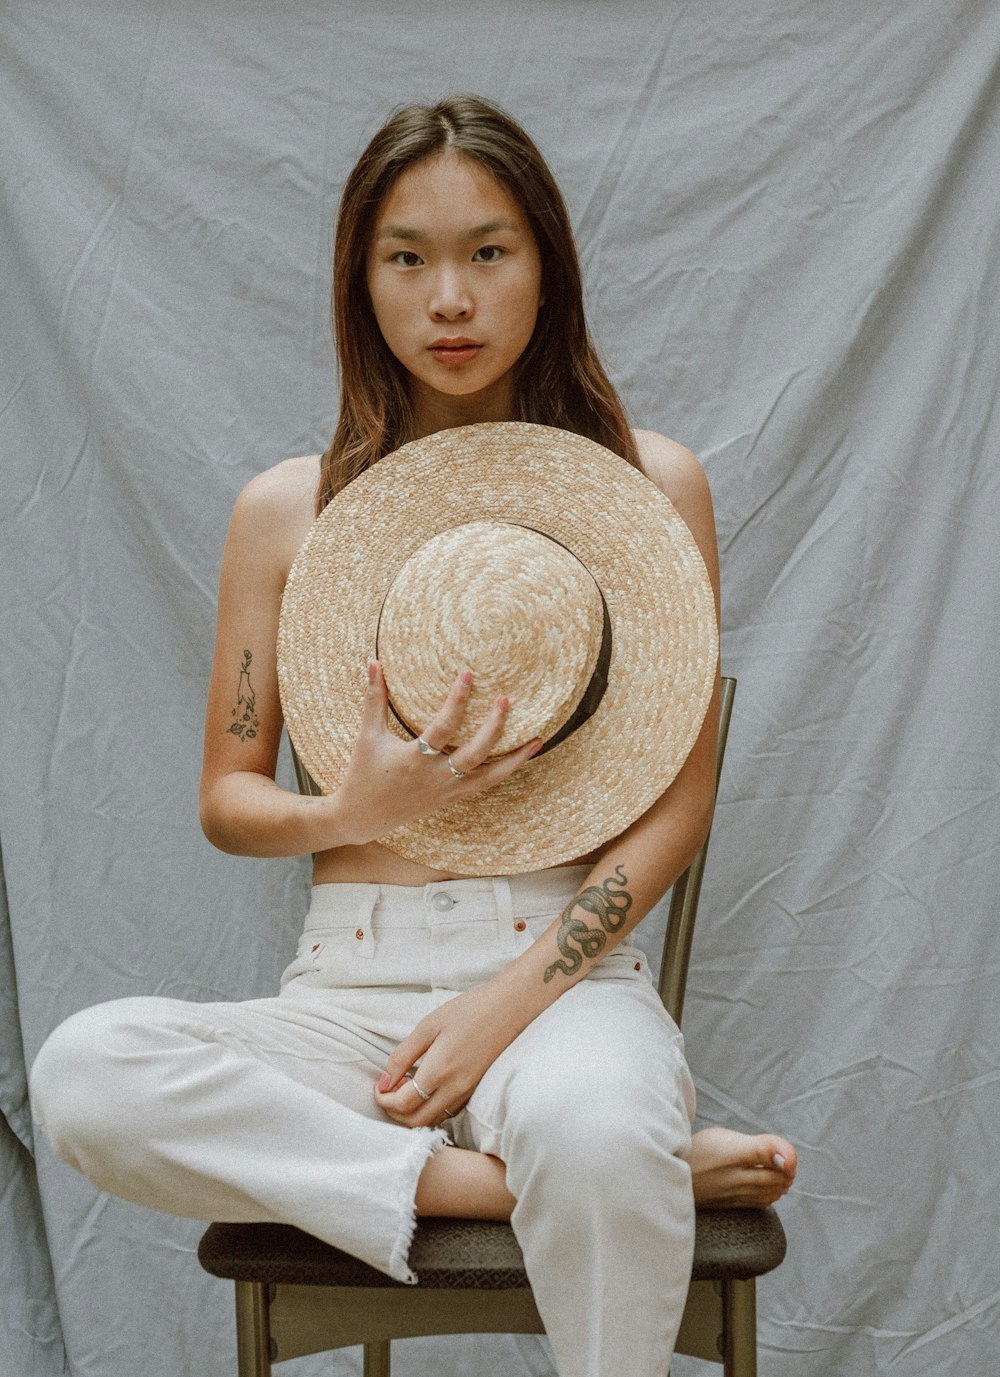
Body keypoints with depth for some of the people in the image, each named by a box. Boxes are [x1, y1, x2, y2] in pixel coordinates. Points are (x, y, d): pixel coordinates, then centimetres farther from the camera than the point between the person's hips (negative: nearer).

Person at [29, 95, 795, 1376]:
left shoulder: (646, 483, 4)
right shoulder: (286, 509, 8)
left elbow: (680, 800, 2)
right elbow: (226, 799, 13)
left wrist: (510, 998, -11)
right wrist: (356, 812, -11)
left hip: (565, 967, -3)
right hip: (346, 990, 3)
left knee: (591, 1135, -39)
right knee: (83, 1071, -28)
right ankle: (530, 1176, -22)